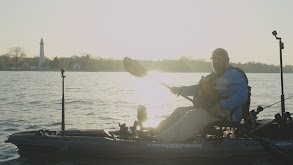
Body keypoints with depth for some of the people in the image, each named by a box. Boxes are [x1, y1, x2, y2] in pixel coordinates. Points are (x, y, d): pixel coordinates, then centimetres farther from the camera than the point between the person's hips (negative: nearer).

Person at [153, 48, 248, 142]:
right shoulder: (213, 75, 23)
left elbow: (241, 96, -24)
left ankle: (162, 141, -35)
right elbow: (197, 89, 32)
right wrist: (180, 90, 19)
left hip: (223, 113, -10)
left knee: (192, 115, -28)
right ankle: (156, 132, -5)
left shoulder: (234, 75, -9)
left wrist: (221, 105, -32)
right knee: (180, 111, 4)